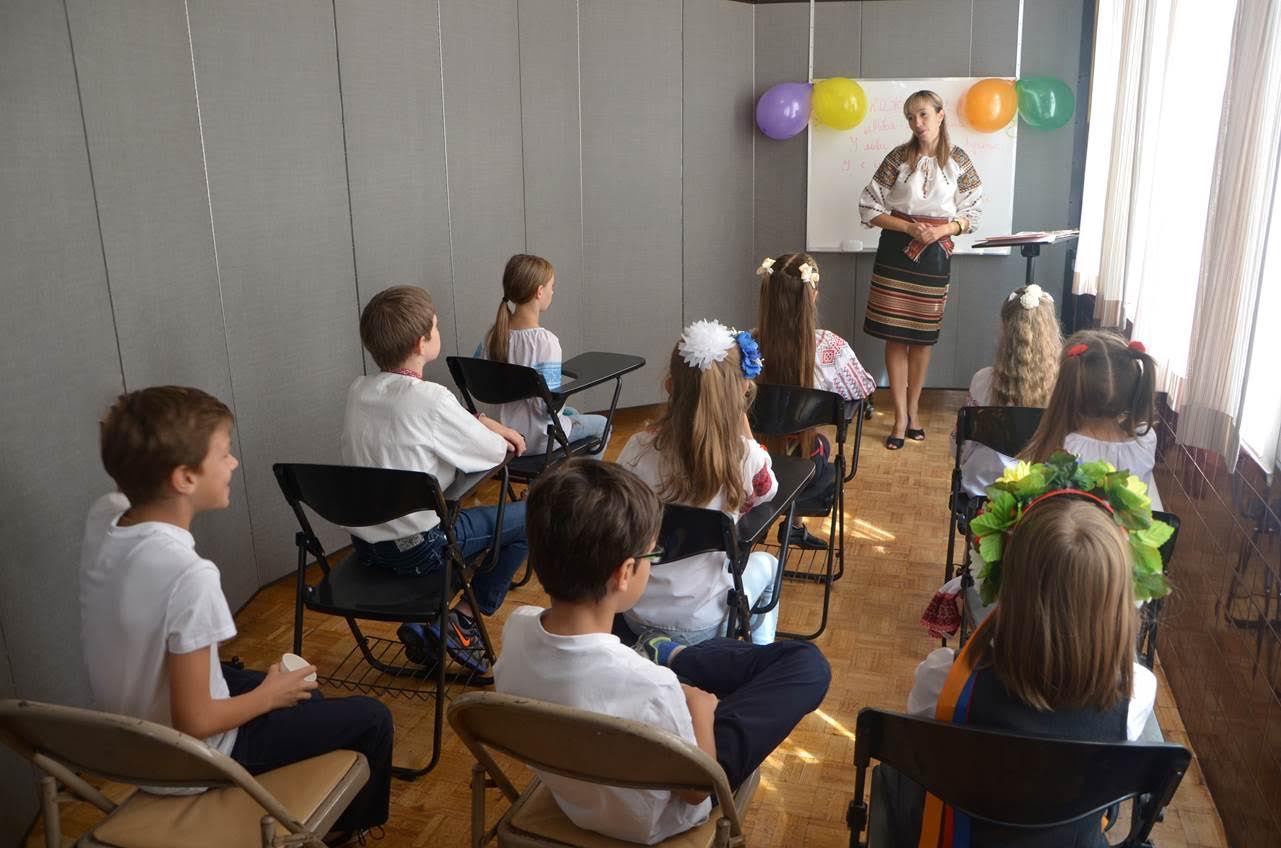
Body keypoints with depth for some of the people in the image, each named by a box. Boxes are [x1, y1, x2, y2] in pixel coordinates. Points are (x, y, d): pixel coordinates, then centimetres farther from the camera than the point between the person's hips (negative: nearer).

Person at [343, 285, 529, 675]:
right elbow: (493, 453, -8)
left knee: (454, 511, 33)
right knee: (528, 517, 5)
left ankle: (425, 618, 22)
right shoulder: (430, 399, -21)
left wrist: (482, 422, 11)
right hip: (415, 550, -7)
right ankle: (463, 620, 5)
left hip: (364, 543, 8)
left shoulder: (358, 390, 1)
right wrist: (497, 434, 13)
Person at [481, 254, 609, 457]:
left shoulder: (493, 334, -7)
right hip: (538, 440, -7)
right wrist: (560, 408, -7)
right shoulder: (545, 341, -26)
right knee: (601, 424, 21)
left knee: (571, 412, 34)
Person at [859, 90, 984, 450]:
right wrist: (909, 227, -13)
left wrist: (942, 230, -14)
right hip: (896, 249, 0)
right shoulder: (899, 157, -1)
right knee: (895, 335, -1)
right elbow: (869, 207, -2)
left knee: (922, 336, 8)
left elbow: (972, 214, 5)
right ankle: (901, 417, 7)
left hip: (935, 253, 1)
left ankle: (913, 408, 25)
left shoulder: (958, 160, 1)